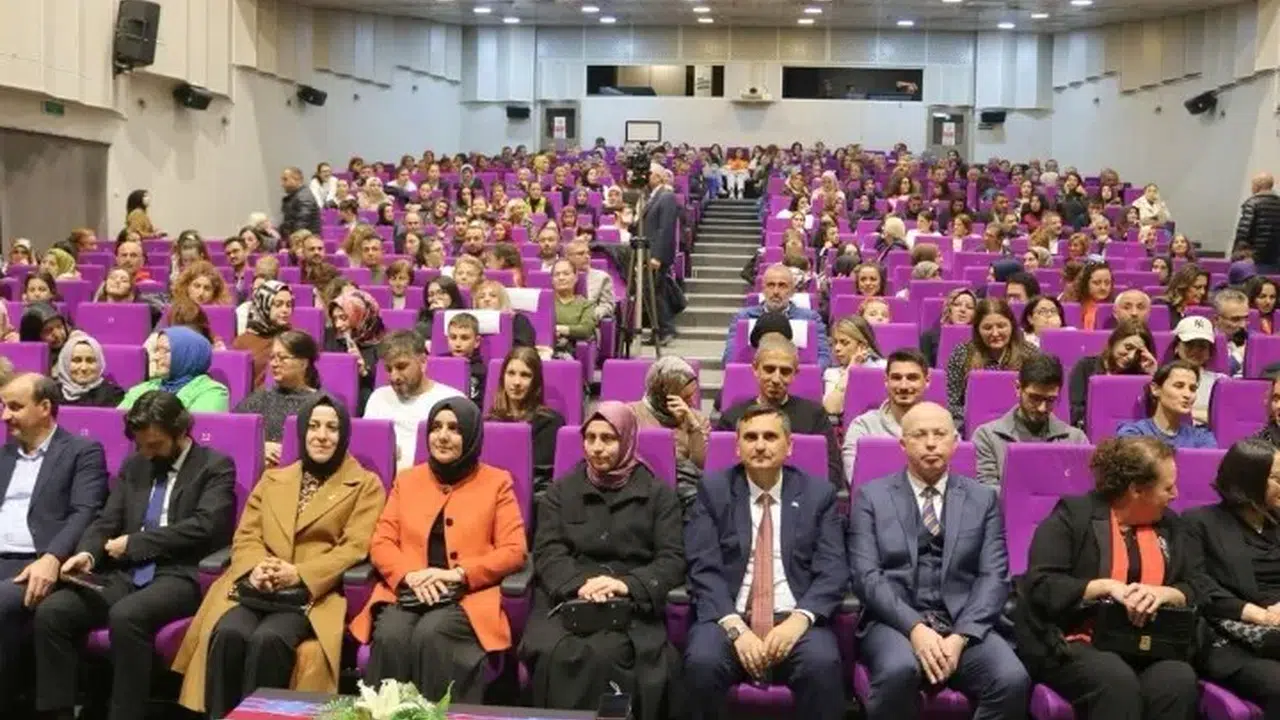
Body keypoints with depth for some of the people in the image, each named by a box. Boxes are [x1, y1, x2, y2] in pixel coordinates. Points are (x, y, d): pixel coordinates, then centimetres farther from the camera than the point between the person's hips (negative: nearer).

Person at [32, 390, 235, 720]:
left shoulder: (215, 466, 1)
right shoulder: (133, 465, 19)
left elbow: (204, 527, -12)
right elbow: (106, 521, 16)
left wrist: (133, 543, -9)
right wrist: (87, 553, -8)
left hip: (178, 576, -6)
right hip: (124, 575, 6)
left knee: (126, 616, -35)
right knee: (51, 612, -17)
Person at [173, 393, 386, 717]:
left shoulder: (365, 485, 9)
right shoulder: (272, 479, 24)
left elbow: (354, 547, -2)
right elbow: (246, 535, 14)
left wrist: (299, 574, -17)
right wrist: (255, 569, -10)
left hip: (317, 592, -3)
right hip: (260, 587, 4)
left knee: (268, 639, -32)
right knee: (229, 633, -28)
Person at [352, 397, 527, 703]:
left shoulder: (497, 482, 10)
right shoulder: (406, 480, 19)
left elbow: (514, 551, 1)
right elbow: (380, 543, 10)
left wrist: (458, 574, -13)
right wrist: (411, 576, -11)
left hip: (468, 595, -2)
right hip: (408, 592, 3)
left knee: (430, 635, -32)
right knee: (390, 636, -29)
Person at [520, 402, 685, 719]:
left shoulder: (657, 492, 12)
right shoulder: (561, 490, 17)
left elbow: (673, 560, 3)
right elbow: (547, 553, 6)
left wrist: (627, 584, -15)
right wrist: (580, 584, -15)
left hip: (631, 605, -1)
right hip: (566, 599, 2)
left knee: (604, 654, -33)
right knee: (553, 653, -31)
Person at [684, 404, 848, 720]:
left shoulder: (818, 493, 10)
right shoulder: (713, 490, 8)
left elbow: (833, 571, 2)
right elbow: (703, 568, -1)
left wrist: (800, 618, -16)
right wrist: (734, 626, -16)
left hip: (794, 618, 0)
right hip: (729, 617, 0)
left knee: (823, 664, -31)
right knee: (702, 662, -31)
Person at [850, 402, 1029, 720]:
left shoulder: (983, 499, 13)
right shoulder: (872, 496, 8)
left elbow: (994, 576, 4)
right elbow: (866, 575, -2)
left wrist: (960, 636, -12)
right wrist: (914, 628, -16)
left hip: (965, 624, 2)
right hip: (895, 622, -2)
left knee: (1012, 680, -27)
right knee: (899, 670, -35)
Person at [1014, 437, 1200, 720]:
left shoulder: (1167, 524, 16)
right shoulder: (1073, 515, -3)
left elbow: (1193, 592, 13)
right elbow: (1041, 586, -12)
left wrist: (1162, 594, -9)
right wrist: (1107, 586, -20)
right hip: (1075, 642, -4)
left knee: (1179, 680, -29)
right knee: (1117, 681, -35)